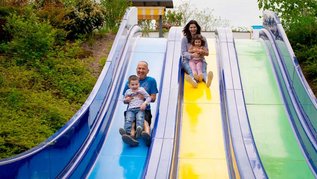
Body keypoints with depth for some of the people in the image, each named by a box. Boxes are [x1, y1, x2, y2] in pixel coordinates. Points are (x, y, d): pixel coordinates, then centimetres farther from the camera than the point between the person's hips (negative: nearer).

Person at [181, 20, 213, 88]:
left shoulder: (202, 38, 13)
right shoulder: (184, 39, 8)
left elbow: (207, 52, 10)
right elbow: (183, 52, -1)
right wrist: (191, 55, -22)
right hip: (187, 60, -1)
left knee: (203, 71, -35)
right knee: (191, 71, -37)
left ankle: (207, 79, -70)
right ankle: (193, 80, -72)